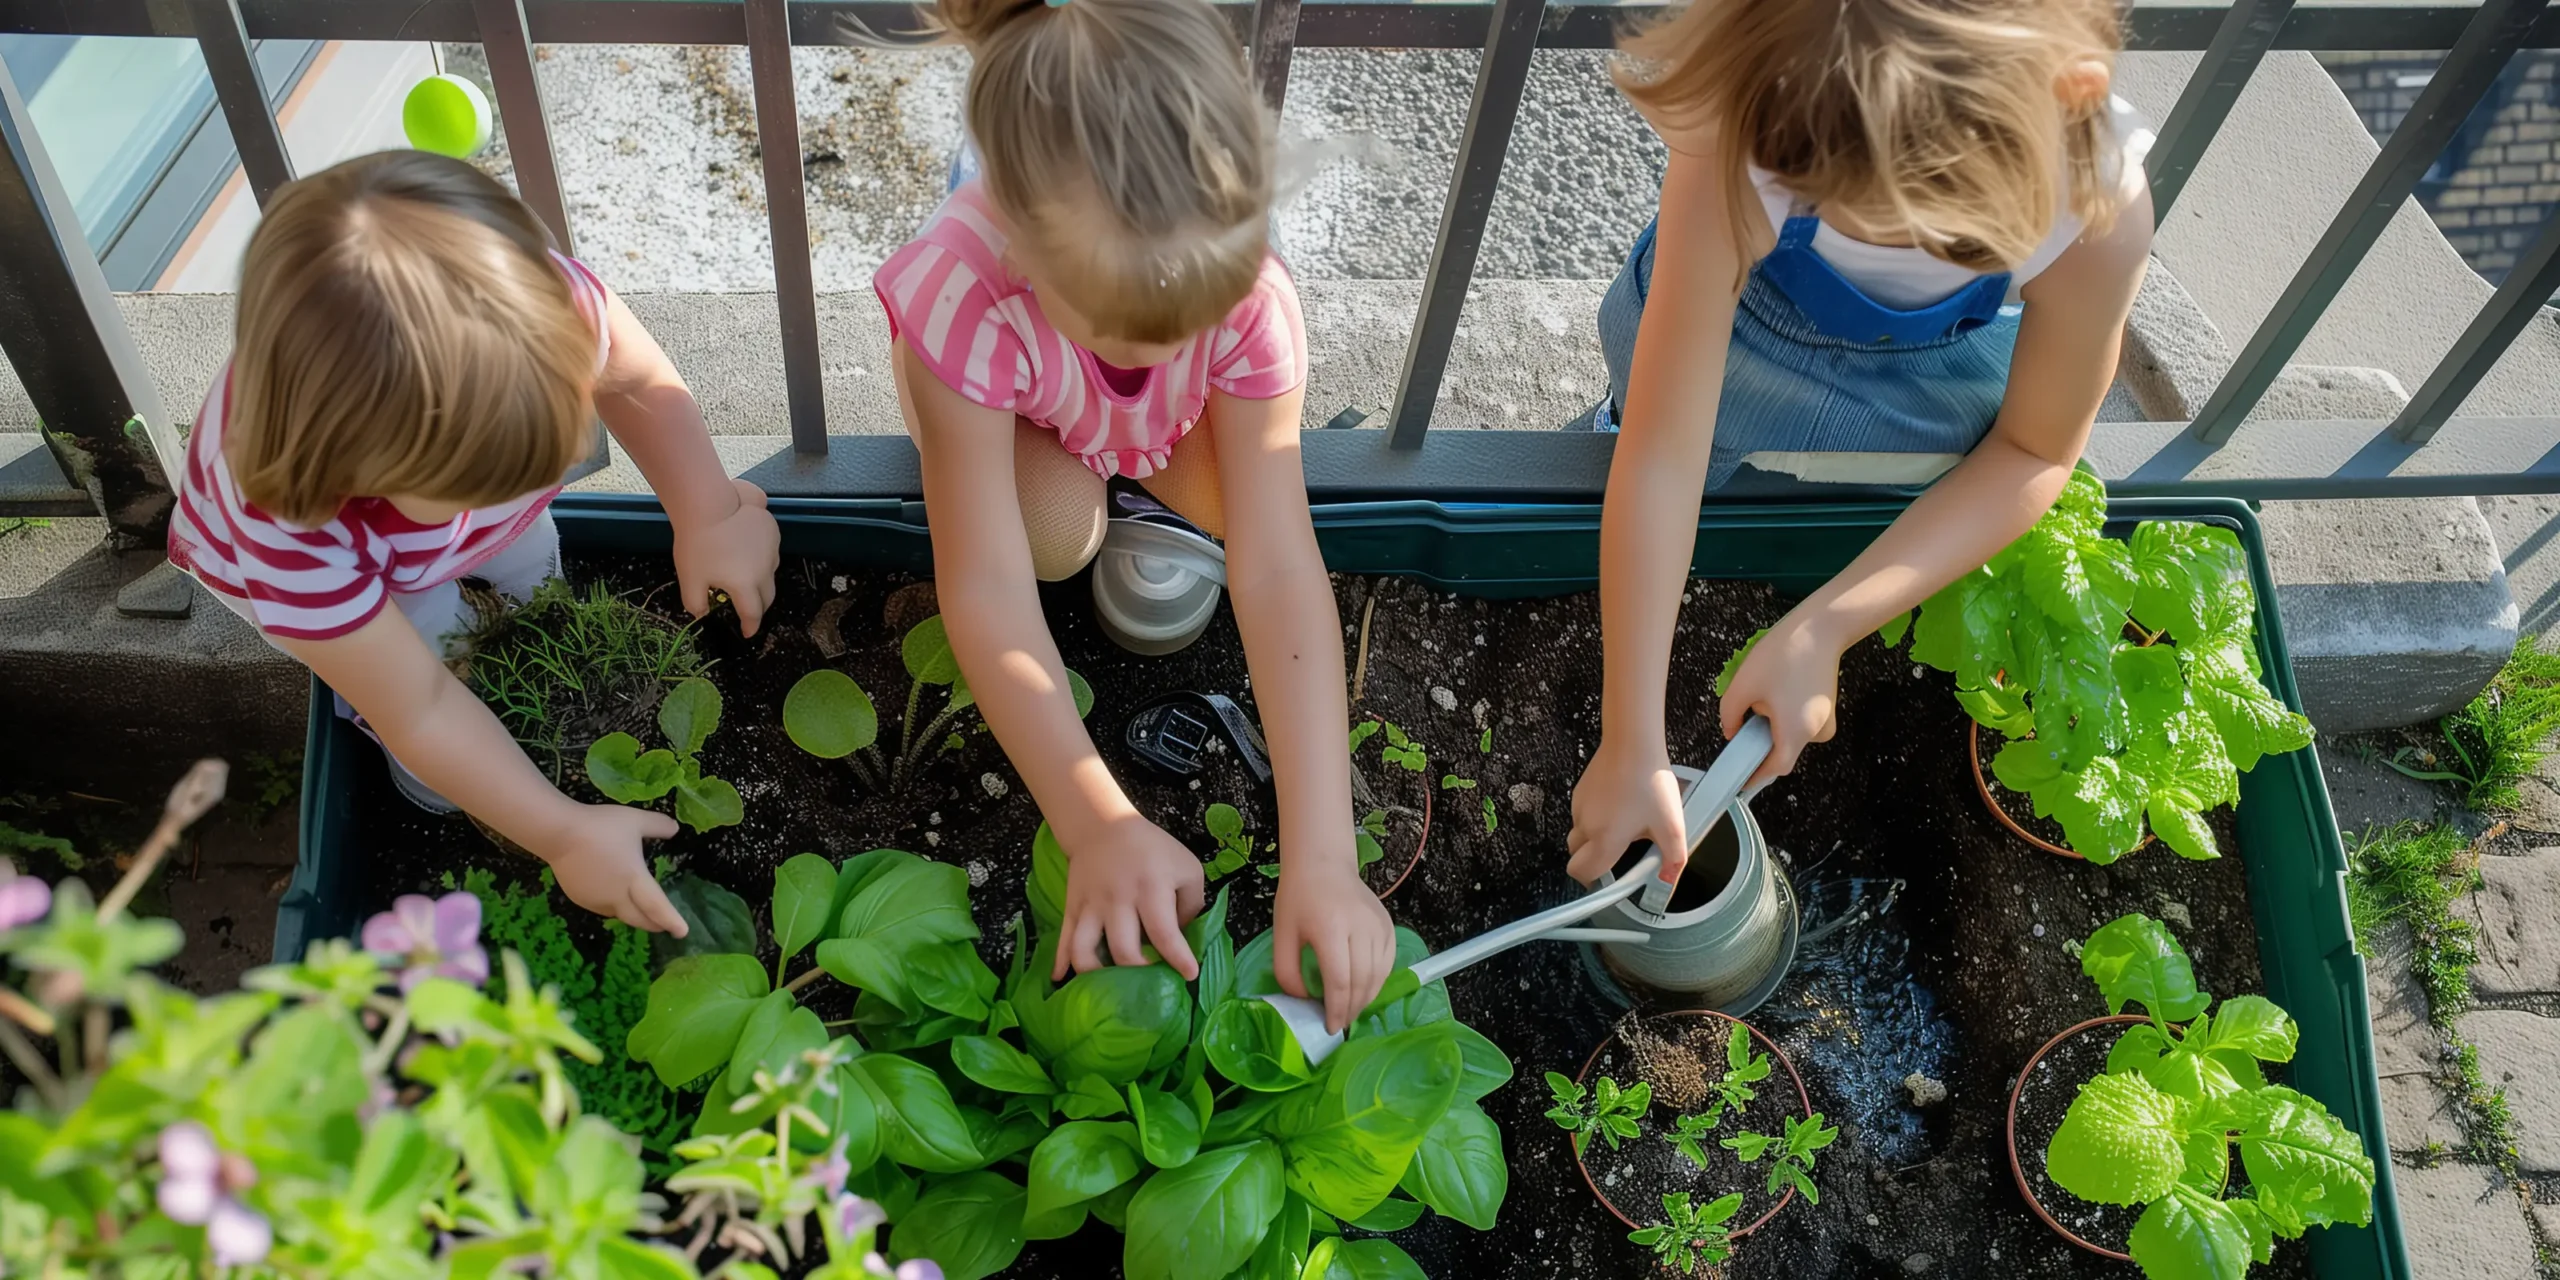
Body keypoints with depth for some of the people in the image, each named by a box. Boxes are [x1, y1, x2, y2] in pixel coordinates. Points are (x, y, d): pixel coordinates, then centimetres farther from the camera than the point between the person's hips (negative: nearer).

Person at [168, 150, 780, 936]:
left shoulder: (538, 301, -45)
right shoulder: (295, 535, -48)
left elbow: (639, 379, -20)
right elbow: (419, 711, -35)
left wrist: (709, 512, -29)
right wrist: (563, 835, -33)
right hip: (329, 569, -3)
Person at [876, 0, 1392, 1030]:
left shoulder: (1248, 292, -39)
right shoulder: (964, 299, -46)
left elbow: (1278, 571, -43)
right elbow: (986, 586, -44)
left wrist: (1321, 855, -48)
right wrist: (1100, 826, -50)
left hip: (1164, 427, 2)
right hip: (1008, 407, -2)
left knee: (1231, 499, -27)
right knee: (1058, 528, -32)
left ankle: (1136, 479, 7)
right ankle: (1098, 489, 4)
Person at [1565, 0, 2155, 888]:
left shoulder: (2097, 213, -40)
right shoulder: (1734, 153, -46)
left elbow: (2034, 450, -23)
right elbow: (1664, 455, -43)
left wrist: (1821, 629, -31)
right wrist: (1632, 746, -42)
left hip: (1941, 361, 1)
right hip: (1723, 314, -1)